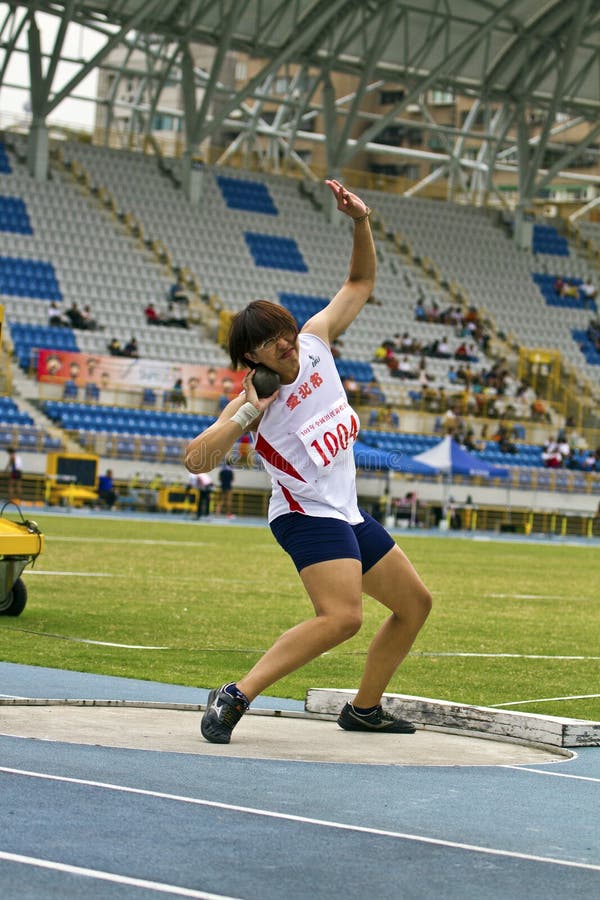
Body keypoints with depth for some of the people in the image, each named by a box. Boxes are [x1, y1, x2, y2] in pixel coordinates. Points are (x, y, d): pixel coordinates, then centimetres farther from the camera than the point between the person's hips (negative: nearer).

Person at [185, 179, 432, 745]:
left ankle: (364, 708, 28)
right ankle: (236, 696, -32)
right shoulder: (253, 404, -15)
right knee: (342, 616, -32)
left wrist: (361, 223, -2)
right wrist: (245, 416, -31)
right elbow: (195, 460, -25)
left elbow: (359, 283, 13)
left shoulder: (315, 342, 1)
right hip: (307, 516, -9)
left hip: (347, 515, 9)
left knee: (414, 603, 18)